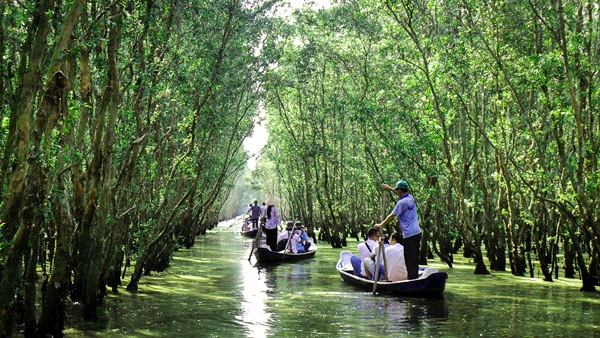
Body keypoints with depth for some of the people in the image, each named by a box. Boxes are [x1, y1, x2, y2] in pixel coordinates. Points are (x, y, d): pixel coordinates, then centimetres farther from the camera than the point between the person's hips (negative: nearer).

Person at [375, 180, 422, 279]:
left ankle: (412, 278, -5)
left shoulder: (402, 202, -14)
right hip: (417, 232, 9)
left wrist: (380, 225, 3)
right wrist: (390, 188, 42)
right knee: (414, 259, 14)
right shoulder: (410, 198, 11)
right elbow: (401, 194, 35)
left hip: (409, 235, -9)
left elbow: (392, 216, -8)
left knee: (409, 260, -5)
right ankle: (416, 277, 20)